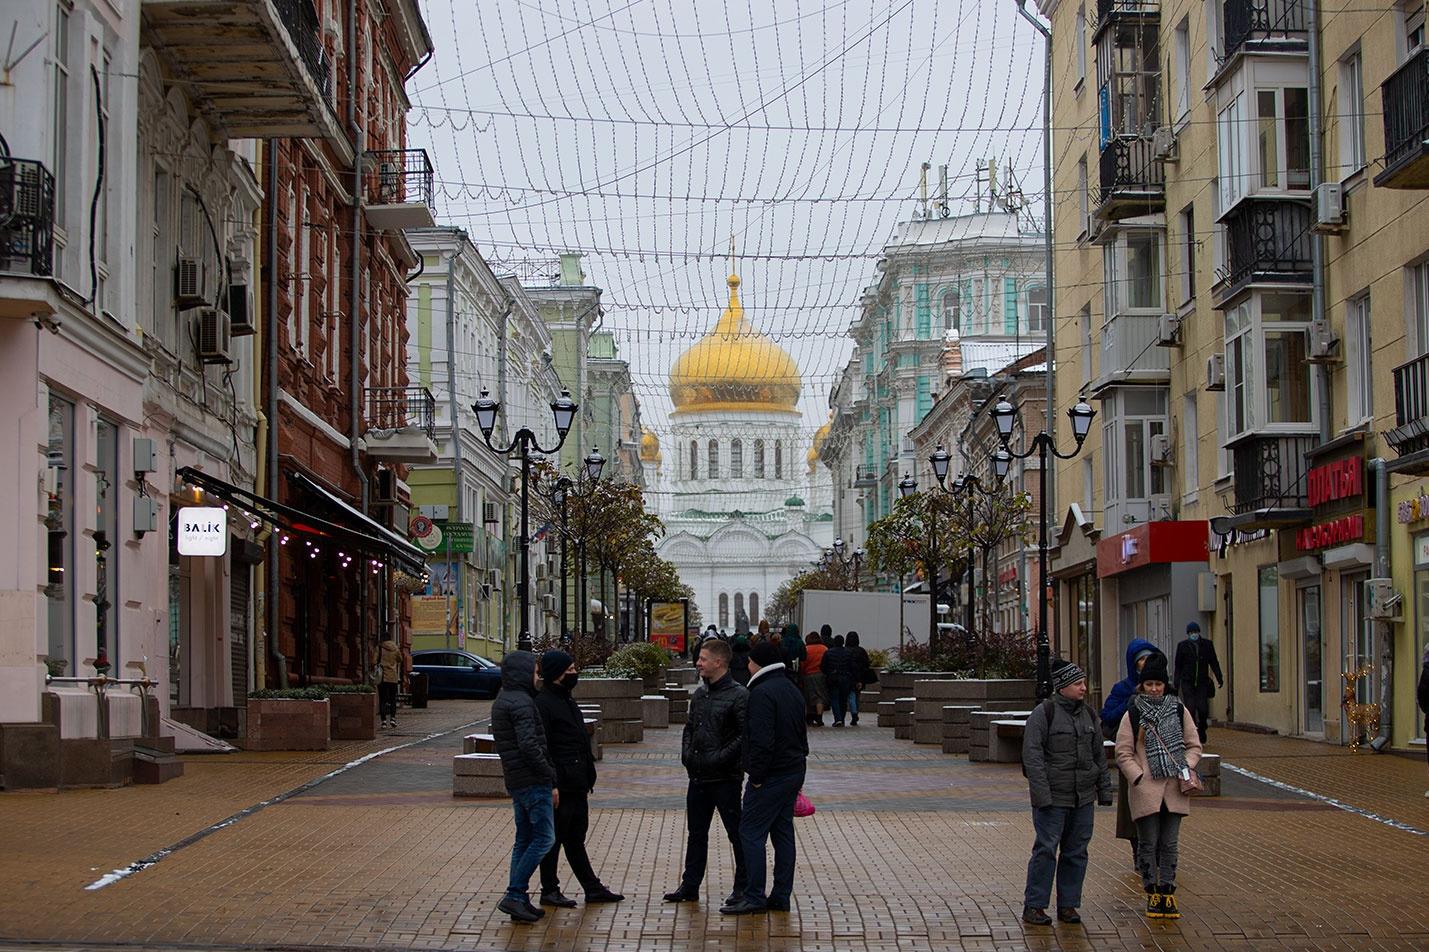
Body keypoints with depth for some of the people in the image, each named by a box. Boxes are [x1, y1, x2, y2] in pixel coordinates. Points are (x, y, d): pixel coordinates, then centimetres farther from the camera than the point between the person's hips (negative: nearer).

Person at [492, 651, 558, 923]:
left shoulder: (501, 701, 17)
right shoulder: (521, 702, -15)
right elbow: (529, 745, -23)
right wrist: (551, 779, -15)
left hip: (515, 779, 10)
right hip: (533, 781, -10)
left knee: (524, 840, 13)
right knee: (544, 838, -7)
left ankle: (519, 900, 13)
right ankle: (514, 895, -10)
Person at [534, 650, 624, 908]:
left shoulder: (567, 701, 16)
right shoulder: (543, 704, -15)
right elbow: (541, 748, -19)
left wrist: (587, 778, 19)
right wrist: (550, 785, -22)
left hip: (576, 787, 9)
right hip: (559, 787, -9)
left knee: (576, 840, 15)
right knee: (553, 839, 1)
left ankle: (592, 888, 19)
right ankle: (549, 891, 9)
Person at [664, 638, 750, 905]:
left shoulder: (738, 696, -12)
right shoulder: (700, 693, 11)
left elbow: (745, 736, -17)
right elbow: (689, 727, 19)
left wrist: (718, 758, -19)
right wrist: (686, 754, 4)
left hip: (725, 778, -8)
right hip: (698, 776, 8)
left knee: (737, 833, 2)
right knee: (696, 833, 13)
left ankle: (744, 887, 11)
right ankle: (690, 885, 21)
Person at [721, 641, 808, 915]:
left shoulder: (762, 693, -15)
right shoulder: (792, 690, 16)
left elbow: (761, 739, -22)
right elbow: (802, 734, 20)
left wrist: (757, 776, -17)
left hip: (771, 776, -9)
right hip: (794, 773, 9)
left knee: (751, 833, -5)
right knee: (783, 833, 11)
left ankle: (754, 897, -7)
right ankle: (781, 897, 13)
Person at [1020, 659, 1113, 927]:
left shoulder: (1088, 714, 12)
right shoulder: (1044, 713, -8)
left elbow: (1099, 755, 18)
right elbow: (1032, 754, -12)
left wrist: (1104, 790, 13)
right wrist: (1042, 794, -18)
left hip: (1083, 798, 6)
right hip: (1053, 798, -6)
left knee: (1076, 852, 8)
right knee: (1046, 850, -6)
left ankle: (1068, 905, 16)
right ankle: (1033, 906, 1)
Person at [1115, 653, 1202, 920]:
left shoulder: (1178, 710, 8)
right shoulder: (1133, 715, 1)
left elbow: (1194, 745, 13)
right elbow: (1123, 753, 1)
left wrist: (1186, 768, -4)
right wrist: (1138, 777, -10)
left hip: (1174, 789, 2)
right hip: (1146, 790, -2)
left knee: (1170, 844, 5)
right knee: (1149, 844, 3)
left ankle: (1167, 893, 11)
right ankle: (1152, 894, 10)